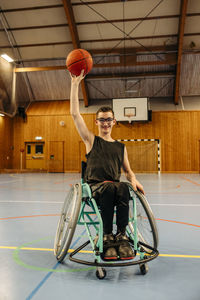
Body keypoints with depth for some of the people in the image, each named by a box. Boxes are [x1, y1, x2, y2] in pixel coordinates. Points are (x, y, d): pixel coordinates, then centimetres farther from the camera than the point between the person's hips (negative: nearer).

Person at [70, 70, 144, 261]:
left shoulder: (121, 147, 18)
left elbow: (128, 170, 20)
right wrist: (75, 84, 2)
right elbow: (75, 114, 3)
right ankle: (107, 237, -25)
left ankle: (122, 235, -26)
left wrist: (133, 180, -5)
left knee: (123, 188, -33)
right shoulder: (91, 140, 11)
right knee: (110, 187, -35)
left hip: (114, 187, 2)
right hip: (94, 187, -2)